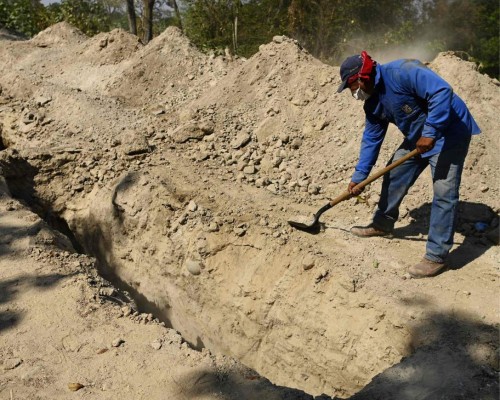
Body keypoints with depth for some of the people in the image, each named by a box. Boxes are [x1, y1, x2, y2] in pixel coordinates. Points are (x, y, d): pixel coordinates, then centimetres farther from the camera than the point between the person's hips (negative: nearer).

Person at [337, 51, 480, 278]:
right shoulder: (372, 103, 1)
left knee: (444, 193, -11)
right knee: (393, 177, 15)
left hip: (450, 133, -9)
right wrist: (358, 176, 1)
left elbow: (442, 91, -35)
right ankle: (383, 224, 36)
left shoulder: (401, 72, -27)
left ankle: (436, 257, -8)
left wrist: (430, 132, -36)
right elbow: (371, 139, 6)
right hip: (417, 138, 9)